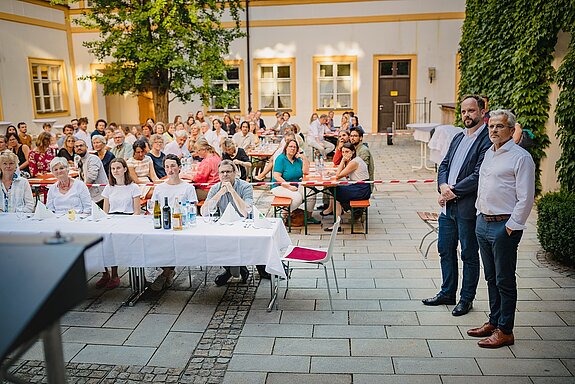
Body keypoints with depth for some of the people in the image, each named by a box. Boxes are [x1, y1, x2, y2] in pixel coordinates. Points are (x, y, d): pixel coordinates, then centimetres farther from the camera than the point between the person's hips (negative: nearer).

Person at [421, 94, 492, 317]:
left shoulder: (487, 141, -13)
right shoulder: (458, 138, 15)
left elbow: (478, 176, -20)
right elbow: (444, 165, 13)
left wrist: (453, 192, -15)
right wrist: (443, 186, -6)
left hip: (468, 208, -8)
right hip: (448, 206, 8)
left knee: (469, 255, 8)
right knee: (445, 250, 16)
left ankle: (466, 299, 23)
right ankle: (447, 293, 32)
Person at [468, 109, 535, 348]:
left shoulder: (520, 157, -11)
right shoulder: (489, 153, 14)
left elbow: (526, 198, -14)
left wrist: (511, 227, -15)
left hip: (504, 226, -8)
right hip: (483, 222, 8)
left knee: (505, 281, 1)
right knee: (491, 277, 16)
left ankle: (505, 331, 11)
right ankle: (493, 322, 28)